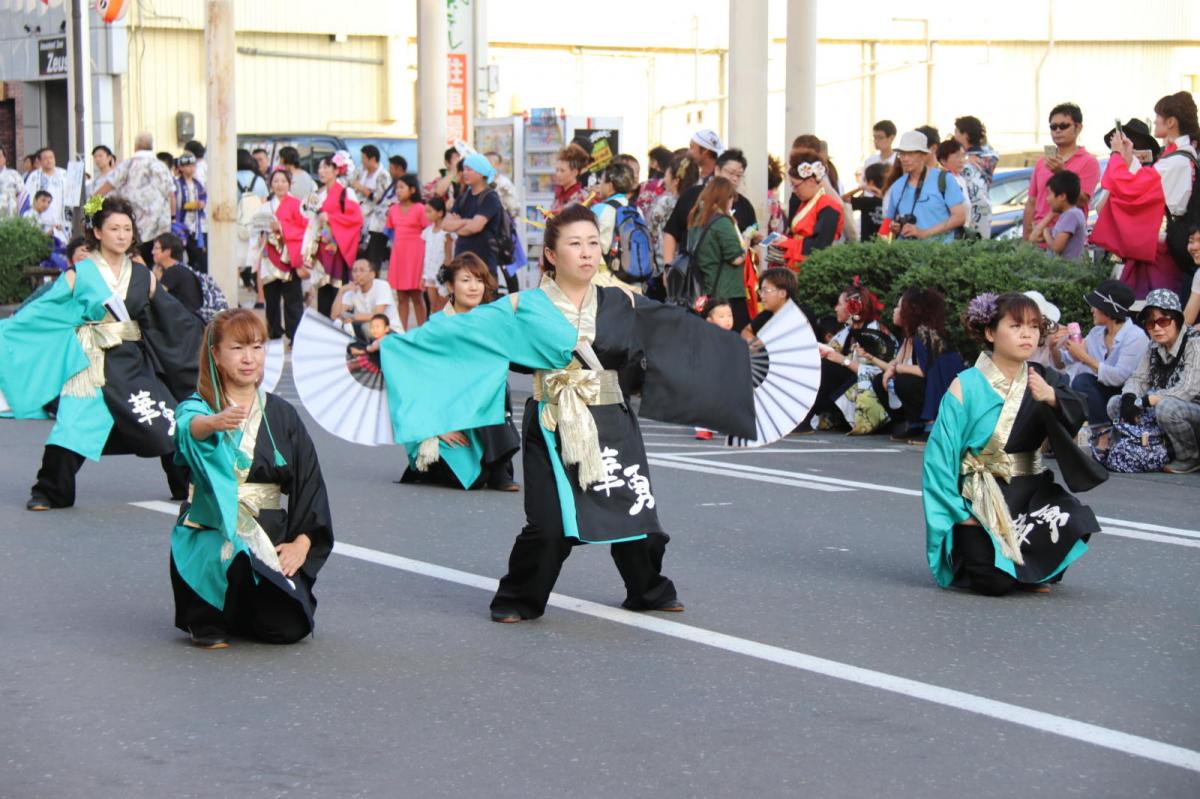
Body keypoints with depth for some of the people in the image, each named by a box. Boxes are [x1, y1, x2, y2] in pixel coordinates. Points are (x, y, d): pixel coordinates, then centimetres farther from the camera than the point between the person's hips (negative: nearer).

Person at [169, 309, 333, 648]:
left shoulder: (282, 414, 10)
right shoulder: (199, 406, -1)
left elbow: (310, 483, 10)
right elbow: (189, 427, -28)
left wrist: (302, 543, -4)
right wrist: (215, 422, -52)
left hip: (271, 535, 4)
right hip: (211, 534, -4)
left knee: (288, 627, -15)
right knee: (229, 554, -39)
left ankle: (239, 615, 22)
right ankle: (206, 621, -6)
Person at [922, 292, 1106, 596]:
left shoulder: (1041, 380, 4)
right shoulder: (966, 387, -8)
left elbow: (1076, 417, -15)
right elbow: (939, 454, -7)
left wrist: (1052, 397, -36)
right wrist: (959, 513, -11)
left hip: (1030, 491, 4)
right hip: (980, 499, -4)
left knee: (1074, 522, -28)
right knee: (993, 582, -23)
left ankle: (1028, 572, 4)